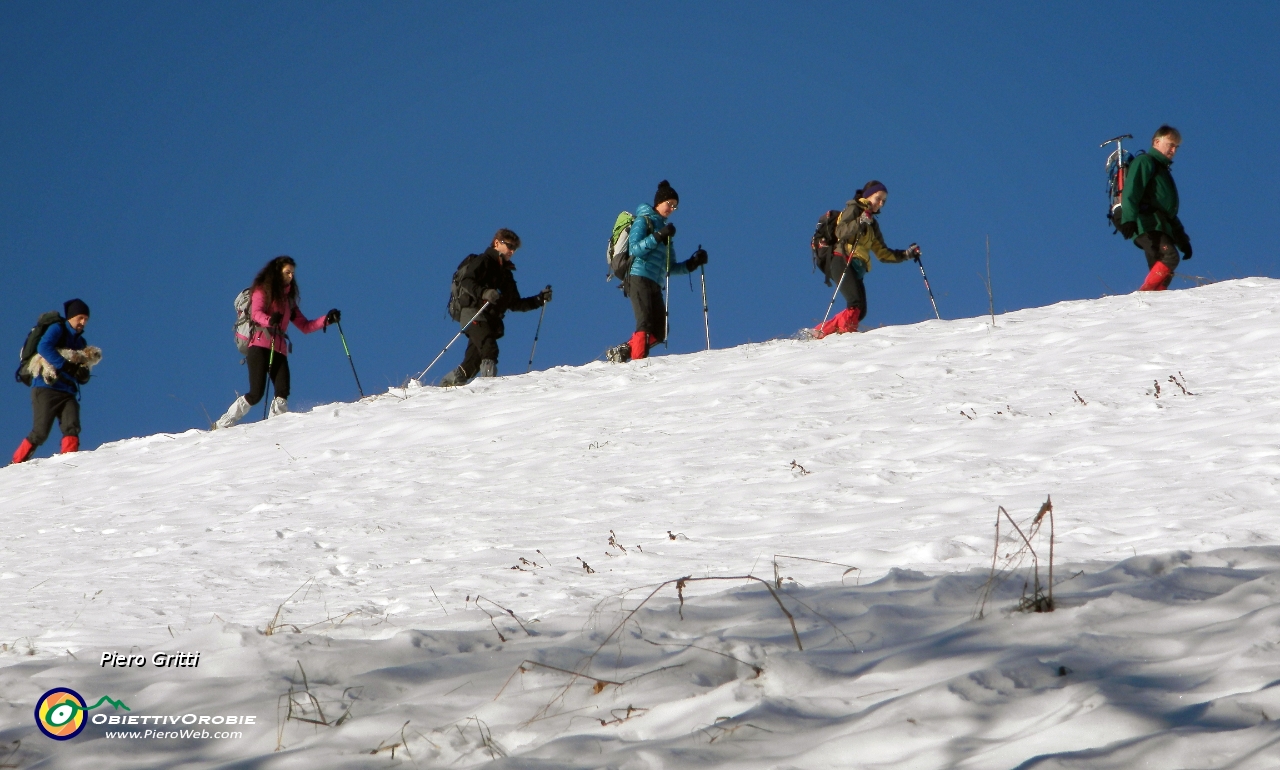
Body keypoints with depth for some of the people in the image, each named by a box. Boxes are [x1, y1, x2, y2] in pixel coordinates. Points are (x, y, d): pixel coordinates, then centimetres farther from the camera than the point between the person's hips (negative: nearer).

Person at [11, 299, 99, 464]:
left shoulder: (81, 342, 22)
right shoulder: (57, 329, 2)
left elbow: (82, 378, 21)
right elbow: (44, 347, -19)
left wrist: (83, 375, -3)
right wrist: (65, 365, -22)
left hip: (67, 393, 6)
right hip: (46, 388, -6)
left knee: (72, 427, -16)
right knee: (40, 432, -10)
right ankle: (16, 464, 1)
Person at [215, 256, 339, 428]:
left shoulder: (289, 299, 25)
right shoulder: (262, 291, 8)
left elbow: (305, 326, 22)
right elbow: (256, 313, -12)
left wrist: (327, 320, 8)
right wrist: (270, 320, -34)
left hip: (279, 350, 6)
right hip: (260, 346, -6)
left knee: (283, 393, -19)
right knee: (256, 394, -15)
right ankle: (222, 425, -5)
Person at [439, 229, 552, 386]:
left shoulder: (506, 273, 27)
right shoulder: (483, 261, 2)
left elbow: (515, 304, 26)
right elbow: (466, 281, -14)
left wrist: (539, 300, 14)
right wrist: (484, 293, -32)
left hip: (491, 319, 8)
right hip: (474, 314, -8)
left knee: (474, 361, 2)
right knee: (489, 350, -27)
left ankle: (448, 383, 10)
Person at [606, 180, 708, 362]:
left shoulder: (664, 228, 25)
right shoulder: (643, 221, 4)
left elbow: (669, 267, 21)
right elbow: (635, 248, -12)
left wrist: (692, 264, 8)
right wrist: (658, 236, -20)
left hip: (654, 285, 8)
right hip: (639, 279, -8)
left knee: (659, 332, -1)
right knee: (646, 324, -20)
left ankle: (621, 352, 5)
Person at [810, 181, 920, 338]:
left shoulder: (872, 224, 28)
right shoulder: (853, 210, 6)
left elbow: (882, 253, 25)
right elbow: (840, 232, -12)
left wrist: (906, 254, 14)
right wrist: (859, 223, -25)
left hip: (856, 269, 8)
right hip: (842, 261, -8)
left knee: (860, 311, -3)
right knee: (856, 304, -25)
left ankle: (822, 332, -3)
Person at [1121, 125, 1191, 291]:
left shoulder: (1163, 171, 34)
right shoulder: (1145, 162, 5)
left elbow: (1170, 210, 37)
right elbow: (1130, 192, -12)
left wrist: (1182, 239, 31)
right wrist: (1128, 219, -28)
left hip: (1162, 227, 9)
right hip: (1147, 225, -9)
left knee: (1162, 274, -3)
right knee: (1170, 257, -27)